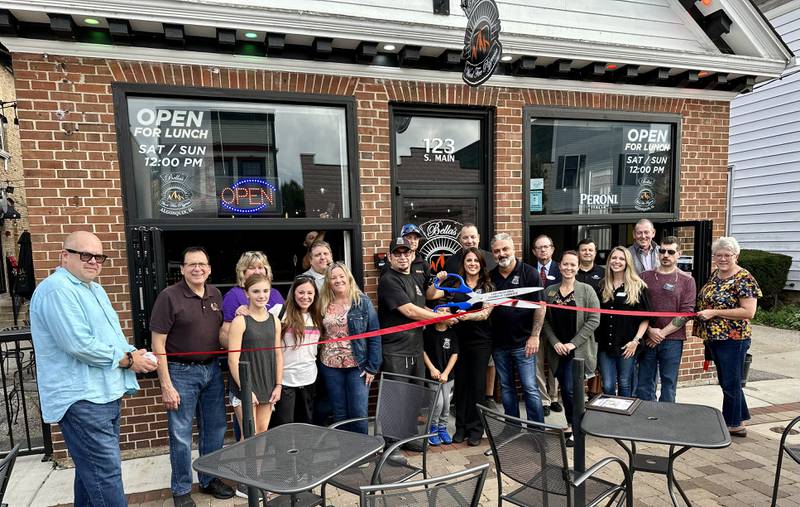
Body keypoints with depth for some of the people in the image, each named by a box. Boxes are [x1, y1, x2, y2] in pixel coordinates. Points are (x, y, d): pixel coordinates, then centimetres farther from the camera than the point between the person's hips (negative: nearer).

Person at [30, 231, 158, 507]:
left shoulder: (94, 289, 16)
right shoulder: (57, 290, -16)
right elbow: (79, 344, -24)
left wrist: (134, 353, 1)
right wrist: (127, 360, -14)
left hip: (105, 394, 10)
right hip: (82, 399, -10)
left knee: (92, 469, 19)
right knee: (106, 472, -6)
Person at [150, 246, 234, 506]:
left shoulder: (215, 294, 5)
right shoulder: (169, 296, -12)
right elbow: (158, 344, -12)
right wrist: (166, 385, -14)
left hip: (212, 369, 5)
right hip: (182, 371, -5)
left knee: (215, 429, 14)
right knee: (181, 435, 5)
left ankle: (209, 479, 34)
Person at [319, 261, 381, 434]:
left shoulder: (362, 302, -5)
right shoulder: (324, 305, 3)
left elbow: (375, 336, -6)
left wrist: (372, 367, -10)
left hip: (357, 366, -2)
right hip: (331, 366, 3)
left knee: (359, 413, 1)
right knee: (339, 414, 12)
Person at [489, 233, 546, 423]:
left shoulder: (529, 273, -6)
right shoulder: (491, 276, 6)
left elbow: (540, 306, -7)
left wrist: (534, 336, -11)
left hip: (523, 342, -4)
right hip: (499, 343, 5)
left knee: (530, 388, 0)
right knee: (506, 388, 14)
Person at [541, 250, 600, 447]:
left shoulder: (586, 290, -5)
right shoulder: (549, 291, 5)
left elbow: (594, 320, -9)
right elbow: (545, 321, 6)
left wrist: (573, 343, -13)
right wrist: (555, 342, -7)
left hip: (578, 350, -3)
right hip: (557, 350, 4)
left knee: (571, 389, -8)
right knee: (565, 390, 11)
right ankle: (570, 425, 28)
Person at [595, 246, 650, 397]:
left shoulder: (638, 287, -2)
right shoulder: (602, 286, 8)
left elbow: (645, 318, -3)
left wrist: (636, 340, -10)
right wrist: (596, 339, 5)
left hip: (627, 346, -2)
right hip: (605, 344, 2)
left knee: (625, 385, 9)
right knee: (608, 386, 3)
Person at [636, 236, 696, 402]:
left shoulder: (687, 280, 2)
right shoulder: (645, 276, 7)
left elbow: (686, 313, -5)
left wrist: (662, 333, -10)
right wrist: (650, 330, -8)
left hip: (672, 340, -1)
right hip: (648, 338, 2)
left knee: (669, 384, 6)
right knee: (644, 383, 6)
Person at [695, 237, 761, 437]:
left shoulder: (744, 279, -14)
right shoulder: (715, 275, 9)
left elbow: (748, 312, -20)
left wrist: (714, 312, -21)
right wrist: (701, 311, 5)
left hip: (733, 339, -8)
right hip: (715, 337, 8)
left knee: (731, 382, 4)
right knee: (726, 381, 17)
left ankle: (733, 424, 18)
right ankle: (739, 420, 31)